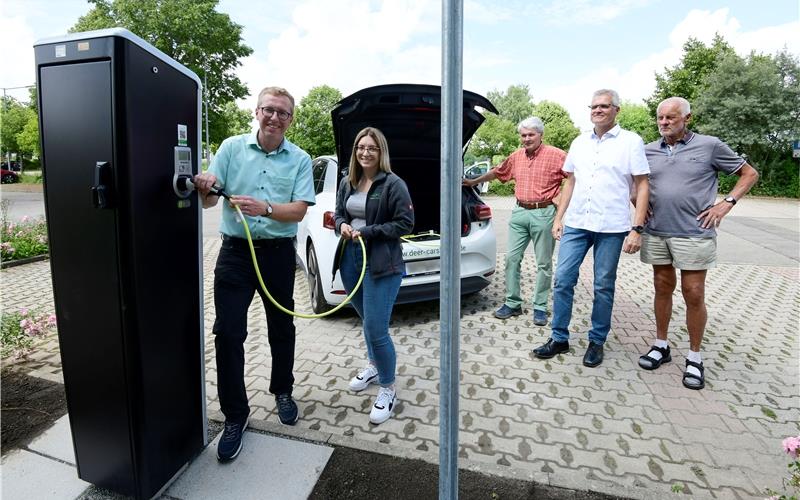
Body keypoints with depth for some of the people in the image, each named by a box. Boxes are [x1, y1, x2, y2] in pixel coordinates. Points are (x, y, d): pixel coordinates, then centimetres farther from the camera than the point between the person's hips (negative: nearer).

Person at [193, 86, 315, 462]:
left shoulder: (299, 159, 1)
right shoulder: (232, 148, 2)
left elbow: (299, 210, -9)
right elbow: (208, 201, -2)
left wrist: (265, 208, -27)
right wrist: (204, 188, -25)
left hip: (278, 254, 1)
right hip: (235, 252, 0)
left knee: (281, 329, 14)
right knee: (227, 333, -3)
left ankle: (282, 391, 39)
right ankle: (235, 416, 14)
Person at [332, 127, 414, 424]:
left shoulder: (393, 184, -9)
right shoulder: (347, 183, 9)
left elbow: (405, 223, -11)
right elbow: (338, 213, 19)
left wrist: (368, 232, -17)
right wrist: (342, 225, -4)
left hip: (382, 264, -6)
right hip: (350, 258, 6)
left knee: (376, 329, -7)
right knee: (366, 321, 22)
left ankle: (388, 389, 14)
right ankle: (374, 366, 45)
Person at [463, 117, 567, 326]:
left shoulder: (556, 155, -6)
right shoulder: (516, 156, 11)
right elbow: (497, 172, 25)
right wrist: (473, 182, 33)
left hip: (543, 214, -5)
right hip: (519, 212, 5)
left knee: (544, 263, 4)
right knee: (512, 258, 4)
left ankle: (540, 307, 15)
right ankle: (512, 303, 16)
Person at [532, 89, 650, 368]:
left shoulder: (631, 142, -1)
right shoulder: (579, 142, 12)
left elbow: (642, 186, -3)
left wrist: (637, 229, -11)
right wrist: (559, 218, 11)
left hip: (611, 228, -4)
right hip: (575, 224, 4)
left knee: (603, 287, 6)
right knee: (563, 280, 2)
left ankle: (597, 342, 21)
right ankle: (559, 339, 16)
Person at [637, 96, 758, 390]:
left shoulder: (709, 146, -1)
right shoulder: (648, 151, 7)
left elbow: (749, 173, 7)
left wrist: (726, 204, -5)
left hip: (694, 234, -3)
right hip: (656, 233, 3)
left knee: (694, 295, 1)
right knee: (662, 289, 12)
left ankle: (694, 357, 15)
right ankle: (661, 345, 25)